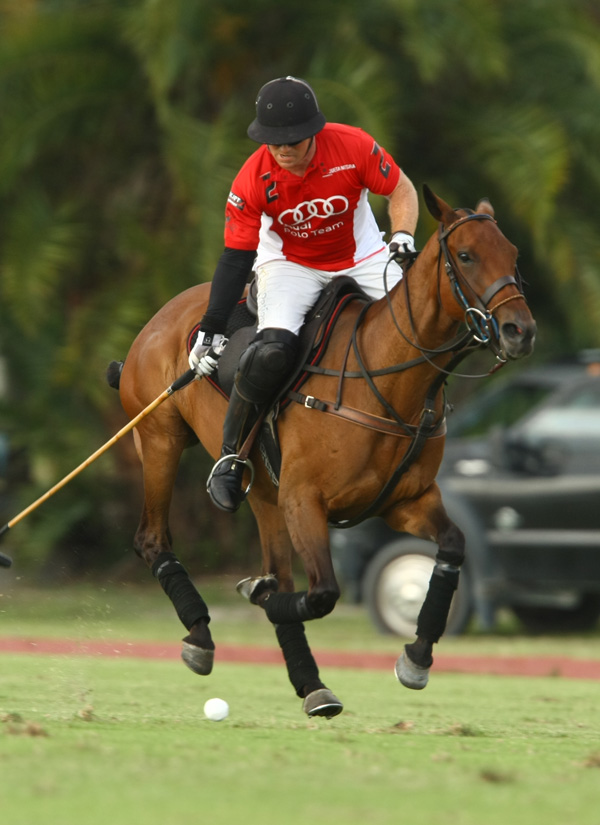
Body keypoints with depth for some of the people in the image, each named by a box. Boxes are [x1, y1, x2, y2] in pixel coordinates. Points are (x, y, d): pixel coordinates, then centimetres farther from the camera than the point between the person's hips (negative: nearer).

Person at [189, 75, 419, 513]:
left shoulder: (353, 147, -23)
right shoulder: (253, 179, -22)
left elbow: (401, 190, -6)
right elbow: (236, 256, -15)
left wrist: (403, 239, -24)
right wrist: (211, 328, -19)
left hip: (362, 258, 2)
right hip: (289, 263, -2)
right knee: (274, 348, -30)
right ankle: (231, 457, -14)